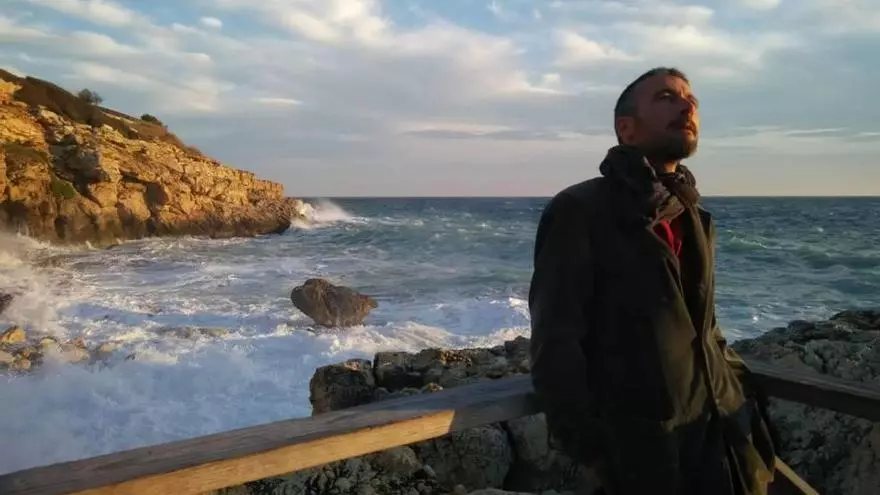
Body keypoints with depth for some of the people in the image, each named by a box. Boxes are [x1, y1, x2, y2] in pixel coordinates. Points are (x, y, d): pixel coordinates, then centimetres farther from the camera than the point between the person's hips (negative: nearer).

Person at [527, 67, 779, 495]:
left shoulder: (693, 218, 12)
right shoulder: (579, 210, -11)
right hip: (642, 446, -6)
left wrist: (743, 393, 7)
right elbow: (556, 341, -16)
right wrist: (588, 447, -19)